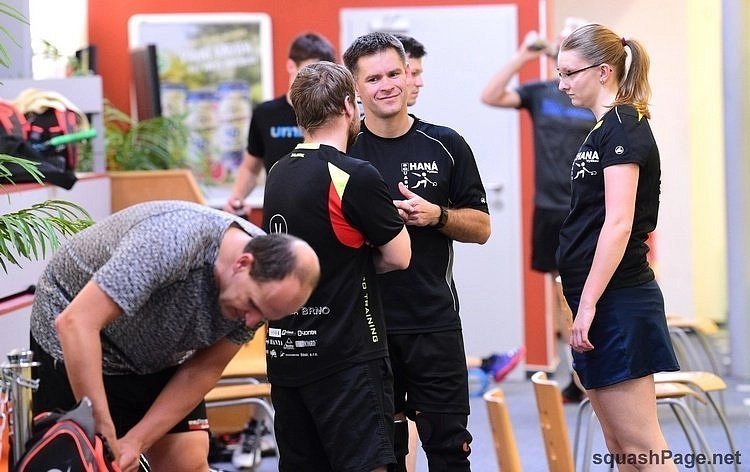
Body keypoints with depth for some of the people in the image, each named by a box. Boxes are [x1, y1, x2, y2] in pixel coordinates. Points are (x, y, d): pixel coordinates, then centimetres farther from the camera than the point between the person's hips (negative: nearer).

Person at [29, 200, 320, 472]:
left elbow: (204, 370, -12)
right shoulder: (173, 242, -39)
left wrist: (136, 442, -22)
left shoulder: (266, 288, -19)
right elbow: (76, 322, -42)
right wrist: (104, 433, -40)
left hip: (158, 354, 6)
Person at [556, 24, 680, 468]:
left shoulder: (623, 127, -12)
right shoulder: (605, 129, 17)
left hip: (617, 300, -10)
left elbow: (618, 224, -20)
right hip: (602, 301, 10)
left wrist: (588, 304, -22)